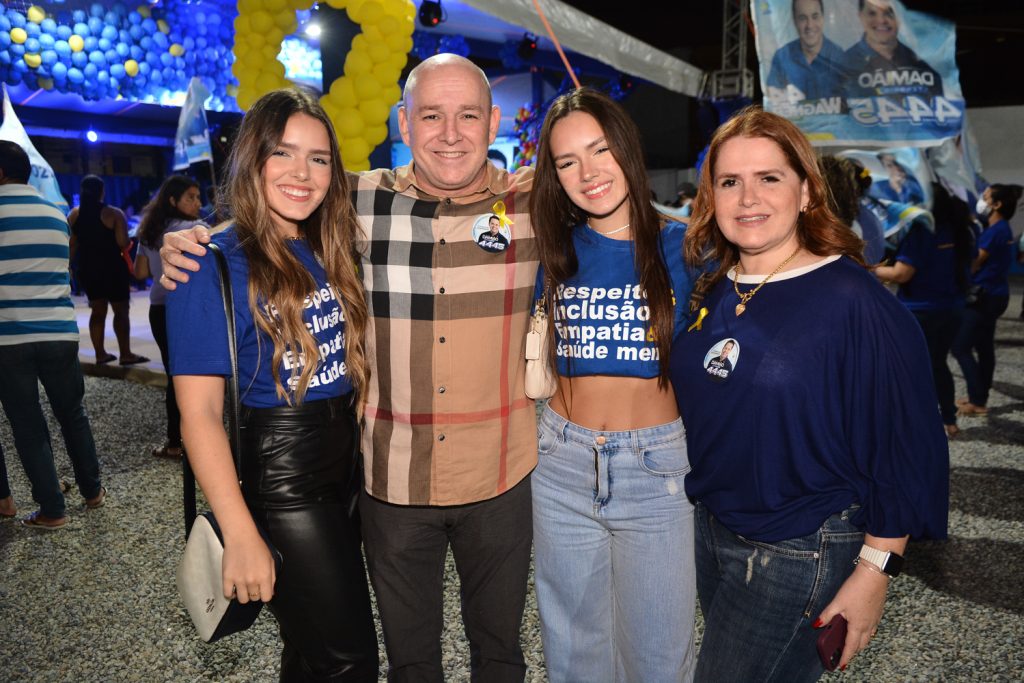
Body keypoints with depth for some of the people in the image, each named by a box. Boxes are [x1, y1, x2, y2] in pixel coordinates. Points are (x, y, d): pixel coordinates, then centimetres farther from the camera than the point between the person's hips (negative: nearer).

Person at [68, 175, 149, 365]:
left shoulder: (74, 215, 4)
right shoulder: (113, 214, -12)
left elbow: (71, 246, 6)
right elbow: (123, 243, -17)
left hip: (88, 268, 5)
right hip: (113, 267, -5)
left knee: (97, 310, 13)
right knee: (121, 310, 1)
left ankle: (100, 353, 14)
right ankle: (125, 354, -1)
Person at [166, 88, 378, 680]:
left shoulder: (331, 251, 6)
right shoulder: (213, 265, -14)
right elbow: (199, 412, -17)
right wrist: (241, 537, -19)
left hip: (348, 462, 7)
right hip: (279, 476, -6)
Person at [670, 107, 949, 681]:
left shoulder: (855, 302, -18)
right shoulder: (712, 292, 1)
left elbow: (905, 448, -15)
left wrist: (874, 571, -14)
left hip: (800, 554, -6)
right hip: (710, 529, 7)